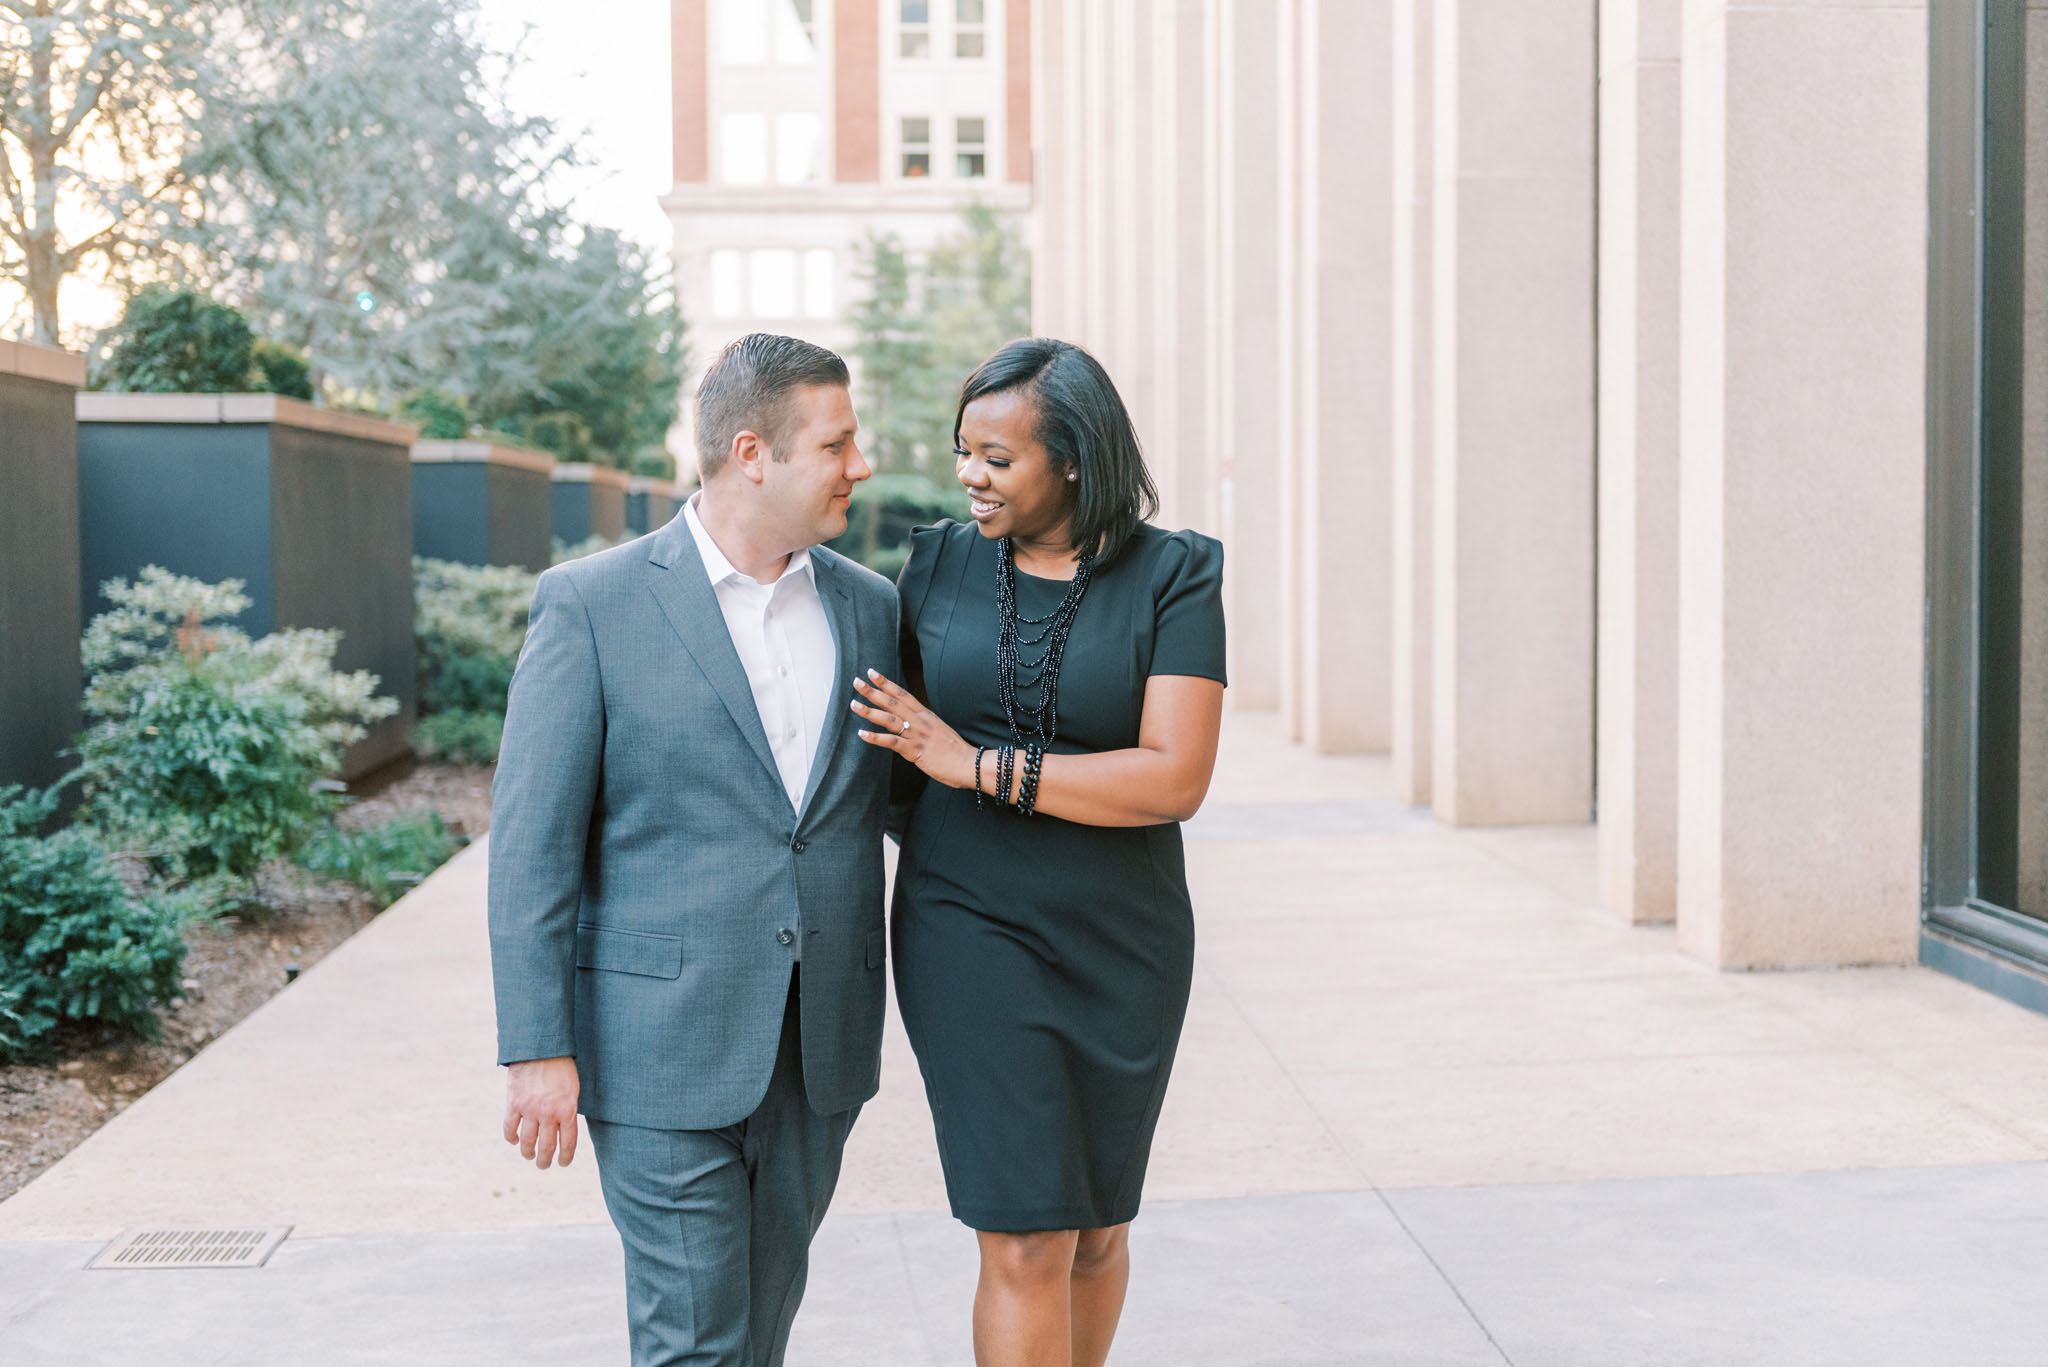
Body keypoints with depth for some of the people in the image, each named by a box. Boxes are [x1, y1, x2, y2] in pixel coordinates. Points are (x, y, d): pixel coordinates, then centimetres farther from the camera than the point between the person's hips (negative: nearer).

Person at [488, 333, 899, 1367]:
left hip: (818, 1045, 5)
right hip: (664, 1046, -5)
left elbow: (902, 793, 17)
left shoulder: (869, 607, 7)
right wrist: (538, 1051, -11)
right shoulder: (591, 606, -7)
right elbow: (531, 844, -8)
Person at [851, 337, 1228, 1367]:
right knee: (1026, 1245, -7)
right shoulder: (940, 564, 0)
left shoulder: (1174, 578, -8)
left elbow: (1175, 780, -18)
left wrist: (978, 766, -20)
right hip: (972, 935, 0)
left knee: (1097, 1227, 16)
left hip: (1121, 944, 0)